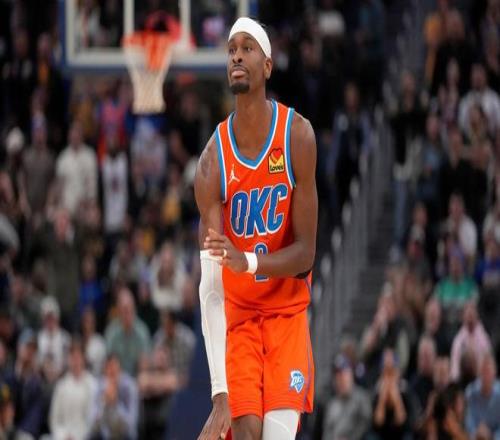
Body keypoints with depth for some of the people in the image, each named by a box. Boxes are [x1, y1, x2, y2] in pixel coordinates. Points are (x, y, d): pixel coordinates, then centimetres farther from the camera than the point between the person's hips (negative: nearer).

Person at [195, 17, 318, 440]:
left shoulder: (297, 136, -14)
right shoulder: (213, 161, -17)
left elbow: (305, 252, -10)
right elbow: (210, 286, -24)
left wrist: (247, 261, -33)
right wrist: (220, 392, -34)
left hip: (287, 310, 0)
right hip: (238, 313, 0)